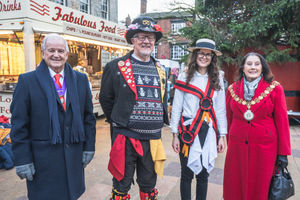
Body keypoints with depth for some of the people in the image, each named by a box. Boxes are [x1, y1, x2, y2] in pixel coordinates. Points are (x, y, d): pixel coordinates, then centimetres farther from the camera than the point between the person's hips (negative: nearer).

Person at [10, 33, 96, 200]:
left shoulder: (80, 80, 6)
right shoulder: (27, 81, -3)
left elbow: (88, 116, 8)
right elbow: (19, 124, -4)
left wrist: (89, 147, 5)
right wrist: (23, 160, -7)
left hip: (74, 156, 3)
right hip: (42, 159, -2)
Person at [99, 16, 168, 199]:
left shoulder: (161, 71, 10)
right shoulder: (116, 67, -4)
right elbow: (106, 99, 3)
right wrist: (118, 122, 8)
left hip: (153, 139, 4)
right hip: (125, 138, -4)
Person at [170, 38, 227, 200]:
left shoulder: (217, 80, 7)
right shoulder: (184, 77, 0)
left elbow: (221, 109, 8)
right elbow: (176, 108, 0)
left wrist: (222, 136, 5)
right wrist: (175, 135, -2)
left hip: (209, 132, 2)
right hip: (188, 131, -2)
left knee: (203, 174, 11)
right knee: (187, 173, 7)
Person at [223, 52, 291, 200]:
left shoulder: (274, 88, -3)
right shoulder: (232, 89, 4)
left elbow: (282, 121, -2)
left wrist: (283, 152, -4)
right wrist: (228, 142, 9)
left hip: (264, 147, -2)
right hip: (237, 147, 2)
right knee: (235, 188, 12)